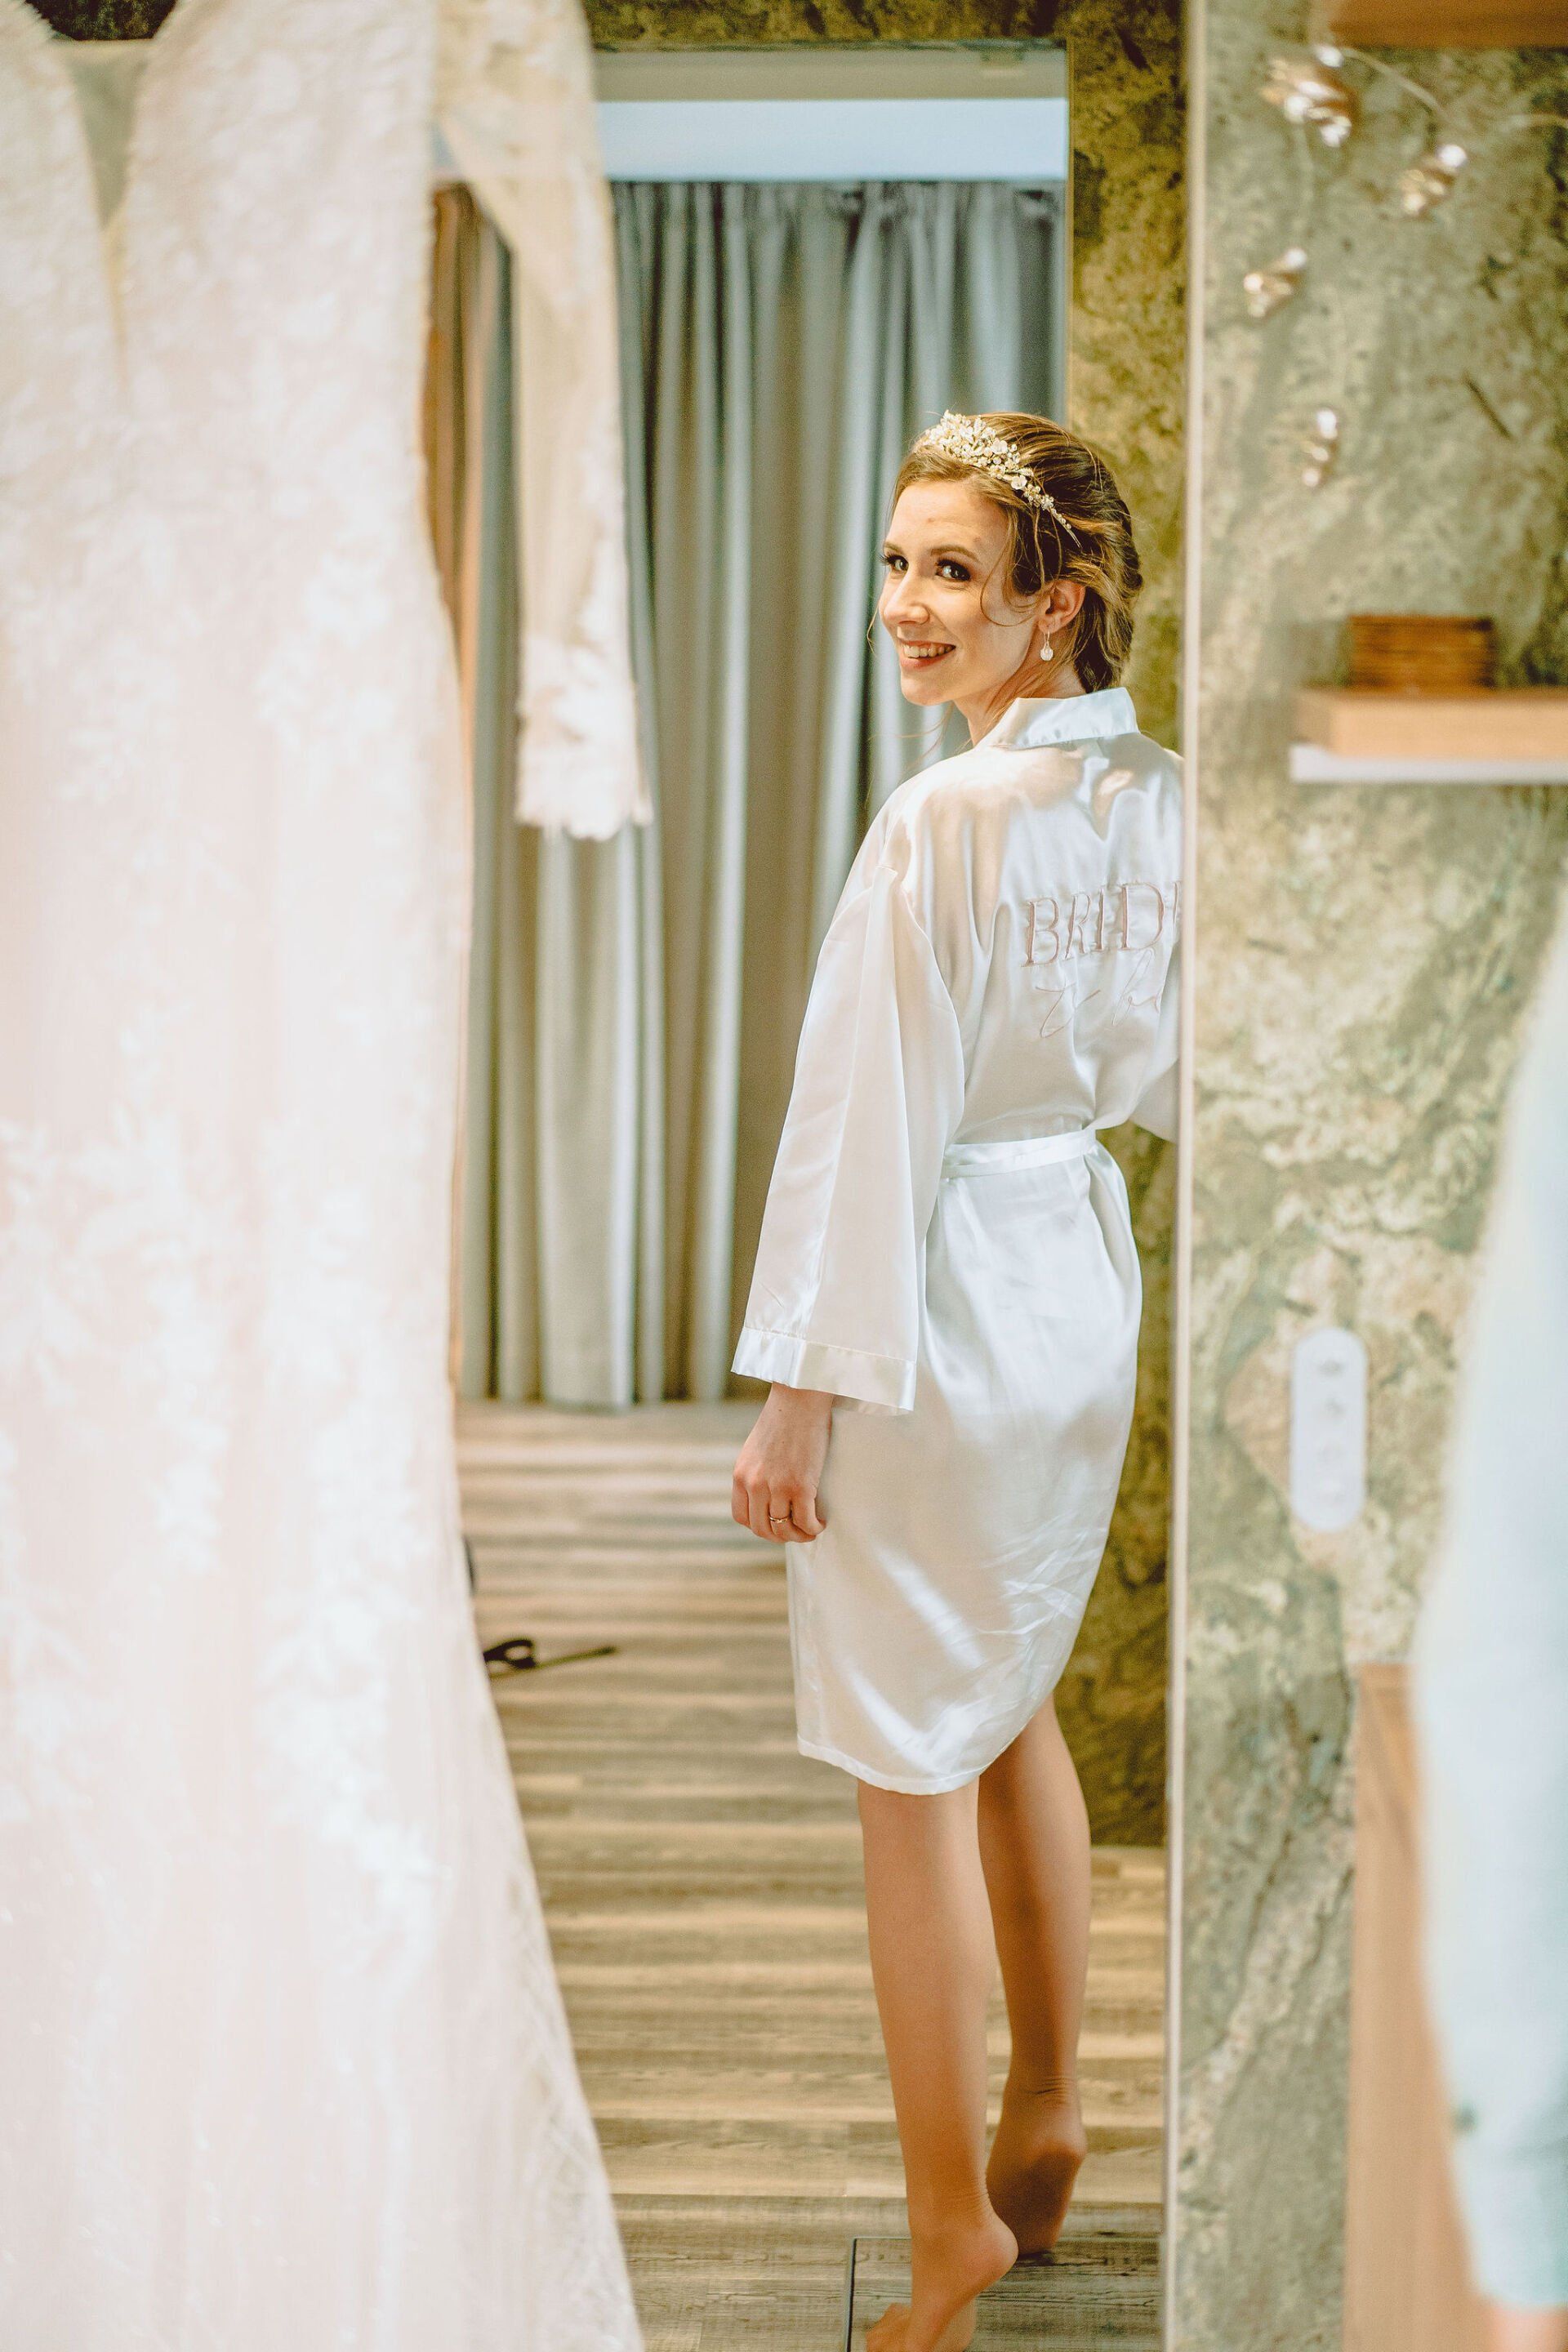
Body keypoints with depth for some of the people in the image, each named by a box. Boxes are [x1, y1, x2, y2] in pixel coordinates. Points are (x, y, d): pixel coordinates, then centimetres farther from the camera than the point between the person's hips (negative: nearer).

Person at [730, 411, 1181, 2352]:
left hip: (935, 1318, -8)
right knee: (1013, 1705, 25)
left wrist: (800, 1389, -14)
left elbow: (870, 1117, -20)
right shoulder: (1160, 805, 1)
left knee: (910, 1773, 4)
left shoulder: (943, 824, -21)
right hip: (1084, 1294, 8)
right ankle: (1045, 2112, 38)